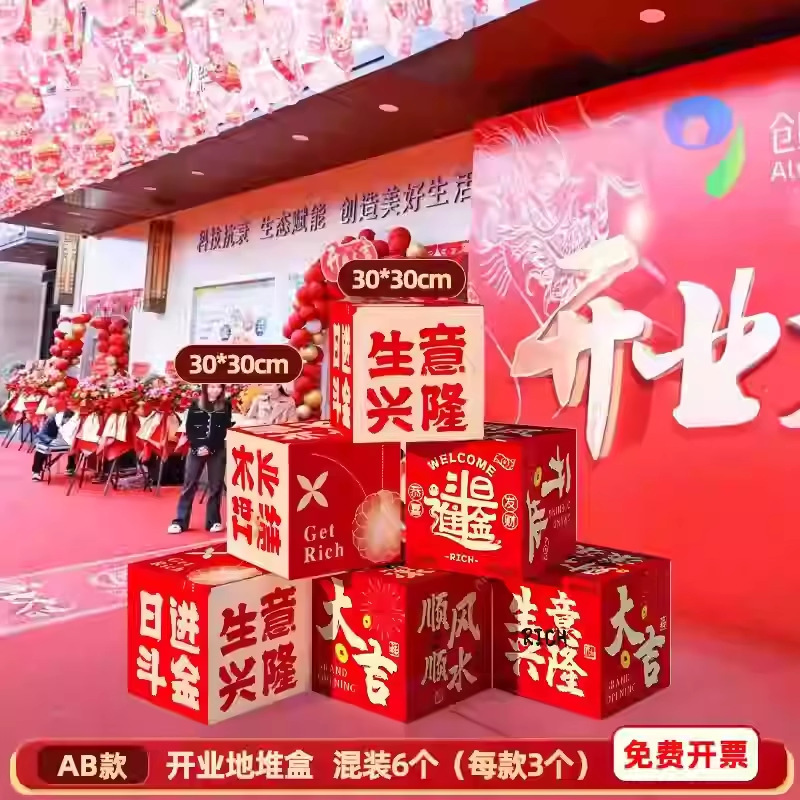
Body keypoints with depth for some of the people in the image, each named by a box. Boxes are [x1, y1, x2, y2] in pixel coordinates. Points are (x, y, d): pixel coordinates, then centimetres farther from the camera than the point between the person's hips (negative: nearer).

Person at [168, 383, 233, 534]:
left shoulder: (226, 406, 1)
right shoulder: (195, 405, 4)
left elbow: (224, 430, -4)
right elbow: (189, 429, 1)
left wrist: (209, 447, -13)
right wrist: (197, 446, -12)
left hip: (217, 451, 0)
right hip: (196, 450, 1)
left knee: (215, 486, 4)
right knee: (189, 485, 1)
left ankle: (213, 521, 12)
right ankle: (180, 521, 5)